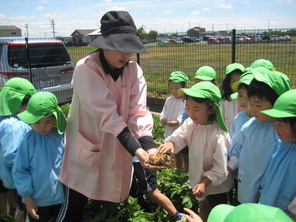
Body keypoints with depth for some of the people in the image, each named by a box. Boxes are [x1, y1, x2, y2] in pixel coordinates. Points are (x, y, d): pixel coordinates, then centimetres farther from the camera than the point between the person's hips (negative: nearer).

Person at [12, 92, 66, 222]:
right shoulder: (29, 140, -16)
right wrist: (27, 198, -6)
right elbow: (20, 171, -9)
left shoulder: (61, 137, -12)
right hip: (37, 200, -1)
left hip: (61, 196, 2)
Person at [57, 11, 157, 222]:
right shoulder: (86, 69, -20)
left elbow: (138, 110, -14)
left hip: (119, 148, 4)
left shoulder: (134, 70, -4)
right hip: (87, 149, -4)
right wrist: (135, 148, -35)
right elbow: (106, 113, -29)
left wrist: (148, 145, -29)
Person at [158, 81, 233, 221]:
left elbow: (220, 169, -27)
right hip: (199, 179, 6)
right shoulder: (191, 124, -12)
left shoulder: (218, 135, -32)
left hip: (216, 185, -6)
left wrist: (204, 183, -33)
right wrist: (170, 143, -40)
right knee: (203, 208, 30)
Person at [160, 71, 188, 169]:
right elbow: (164, 112, 12)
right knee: (177, 155, 21)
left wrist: (177, 122, -31)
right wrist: (163, 119, -8)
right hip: (171, 132, 7)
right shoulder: (169, 100, 6)